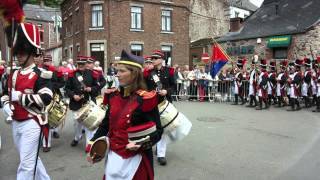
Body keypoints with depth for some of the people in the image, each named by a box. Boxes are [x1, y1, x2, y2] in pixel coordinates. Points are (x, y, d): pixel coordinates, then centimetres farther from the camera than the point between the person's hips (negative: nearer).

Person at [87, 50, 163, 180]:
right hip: (113, 155, 6)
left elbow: (157, 131, -15)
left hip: (135, 159, -6)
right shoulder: (113, 96, 1)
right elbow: (106, 123, 10)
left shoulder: (145, 99, -18)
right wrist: (92, 145, 5)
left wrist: (141, 144, -31)